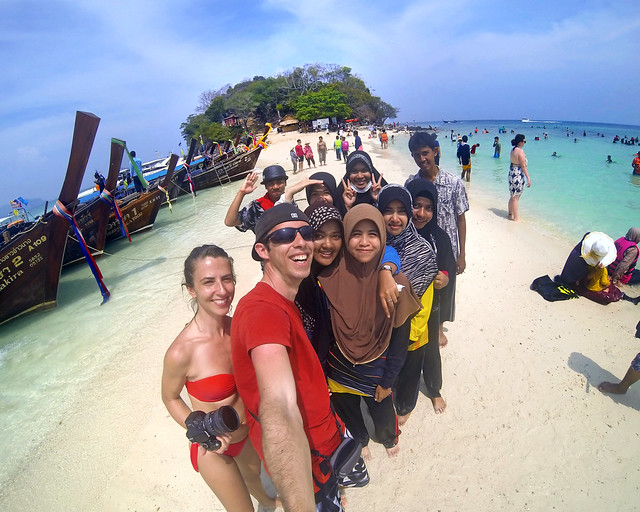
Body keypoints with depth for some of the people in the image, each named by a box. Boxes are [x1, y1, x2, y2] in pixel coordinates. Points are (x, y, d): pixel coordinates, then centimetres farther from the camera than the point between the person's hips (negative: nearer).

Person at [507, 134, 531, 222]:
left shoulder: (513, 150, 9)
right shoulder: (520, 151, -17)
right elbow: (523, 166, -18)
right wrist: (528, 178, -14)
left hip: (512, 174, 9)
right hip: (518, 175, -9)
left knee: (512, 196, 17)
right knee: (515, 197, -2)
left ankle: (510, 214, 26)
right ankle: (515, 217, 5)